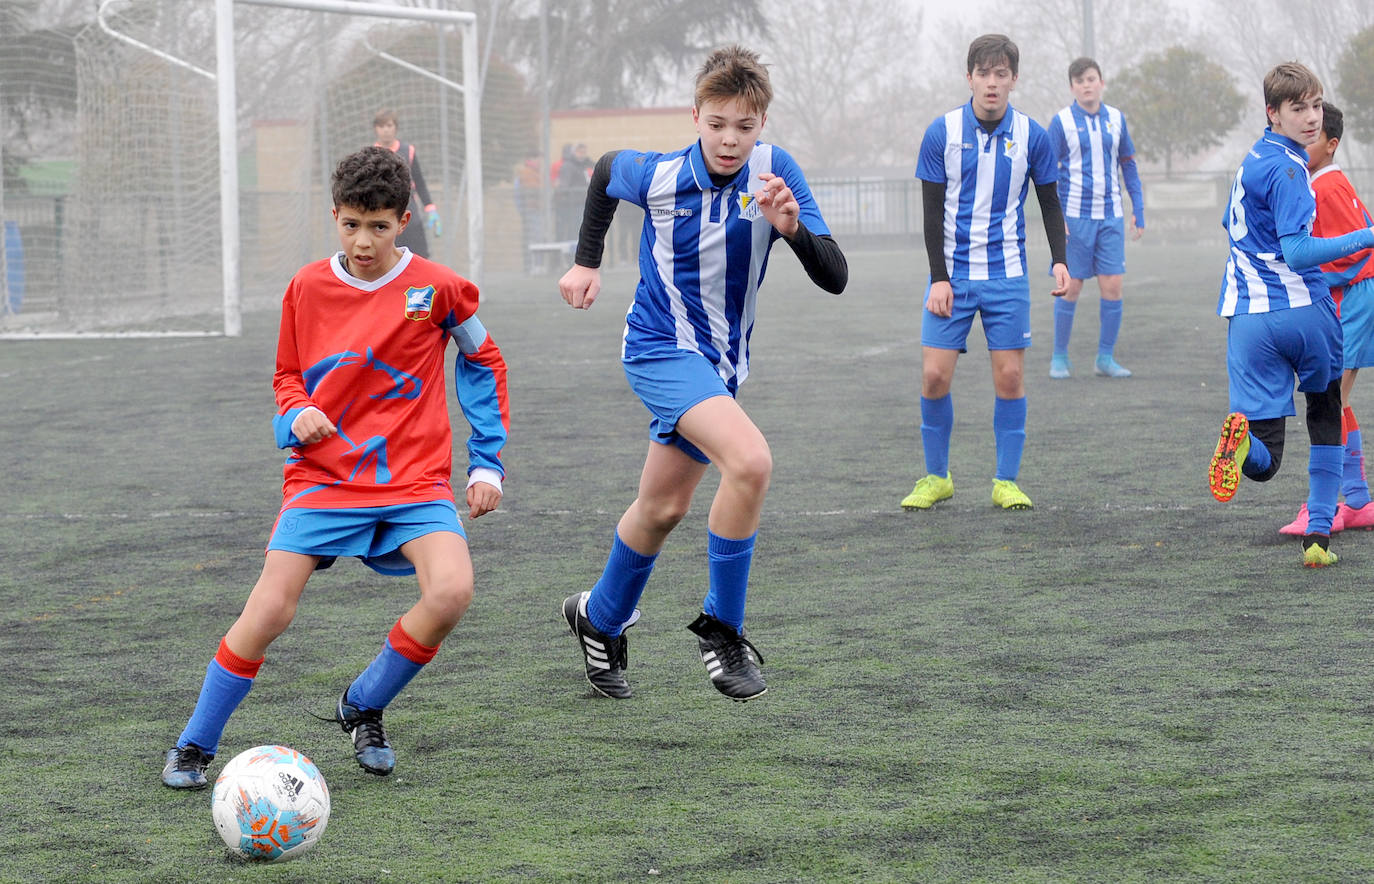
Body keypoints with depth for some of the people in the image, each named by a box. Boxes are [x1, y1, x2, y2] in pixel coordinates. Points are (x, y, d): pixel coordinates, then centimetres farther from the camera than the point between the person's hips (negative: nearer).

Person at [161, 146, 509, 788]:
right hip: (324, 474, 1)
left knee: (452, 590, -26)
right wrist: (296, 415, -7)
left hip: (414, 480, -1)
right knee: (270, 610, -15)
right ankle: (195, 745, 5)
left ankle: (363, 708, 0)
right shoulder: (308, 287, 2)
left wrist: (486, 462, 7)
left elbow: (482, 363, 11)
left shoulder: (435, 288, -3)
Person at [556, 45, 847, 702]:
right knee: (749, 459, -28)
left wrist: (792, 229, -34)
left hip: (721, 363, 5)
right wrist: (587, 261, 16)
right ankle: (721, 627, -14)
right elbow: (605, 169, 11)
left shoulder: (775, 171, -12)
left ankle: (599, 619, 44)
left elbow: (834, 278, -16)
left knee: (662, 508, 19)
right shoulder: (656, 175, -15)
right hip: (661, 346, -5)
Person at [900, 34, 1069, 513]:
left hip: (1007, 277, 0)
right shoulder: (942, 132, -4)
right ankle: (936, 477, 11)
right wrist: (939, 278, -7)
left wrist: (1059, 260, -5)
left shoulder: (1031, 135, -1)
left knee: (1010, 377, -2)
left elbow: (1049, 203, 9)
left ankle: (1006, 482, 9)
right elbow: (932, 211, 0)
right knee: (934, 375, -5)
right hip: (952, 275, 0)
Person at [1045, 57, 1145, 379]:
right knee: (1071, 288, 0)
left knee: (1112, 287, -2)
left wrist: (1138, 211, 10)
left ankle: (1106, 358, 8)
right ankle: (1060, 357, 13)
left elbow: (1128, 166, 15)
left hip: (1111, 216, 3)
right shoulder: (1062, 121, -2)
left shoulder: (1116, 119, 8)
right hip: (1075, 217, -3)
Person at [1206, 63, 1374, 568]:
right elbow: (1296, 252, -20)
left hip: (1247, 314, 5)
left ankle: (1243, 439, -37)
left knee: (1263, 465, -1)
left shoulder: (1254, 160, 16)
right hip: (1303, 309, -5)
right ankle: (1318, 535, 16)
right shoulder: (1287, 168, -11)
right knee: (1326, 417, 23)